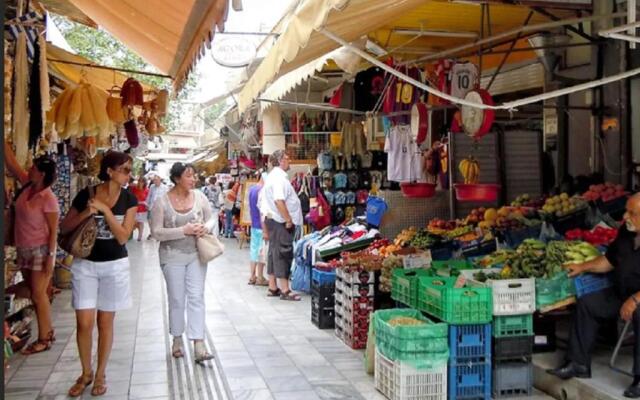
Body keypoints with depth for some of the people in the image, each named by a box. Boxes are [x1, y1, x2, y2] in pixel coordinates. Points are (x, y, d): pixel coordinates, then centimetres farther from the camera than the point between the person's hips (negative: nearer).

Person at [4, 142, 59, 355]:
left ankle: (44, 339, 6)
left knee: (38, 294, -3)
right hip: (24, 250, 8)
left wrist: (50, 256, -19)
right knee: (34, 293, 13)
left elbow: (53, 230, -17)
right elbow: (11, 163, 5)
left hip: (40, 251, -8)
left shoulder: (48, 199, -18)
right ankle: (47, 331, 24)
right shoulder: (27, 185, 2)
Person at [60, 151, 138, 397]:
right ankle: (86, 373, 21)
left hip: (115, 266, 0)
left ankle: (100, 374, 23)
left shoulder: (129, 199, -6)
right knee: (84, 323, 0)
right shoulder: (86, 194, -7)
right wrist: (85, 213, -17)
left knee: (105, 322, 8)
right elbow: (64, 228, 0)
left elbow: (123, 237, -13)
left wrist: (105, 210, -22)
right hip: (85, 264, 0)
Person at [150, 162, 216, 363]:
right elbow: (156, 232, -13)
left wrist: (205, 228, -13)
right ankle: (177, 340, 29)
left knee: (196, 297, -1)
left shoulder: (199, 196, -2)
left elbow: (211, 218, 10)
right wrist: (183, 231, -23)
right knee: (176, 300, 10)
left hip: (196, 255, 2)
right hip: (173, 257, -2)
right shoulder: (162, 202, -11)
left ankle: (198, 345, 0)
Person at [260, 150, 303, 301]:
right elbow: (279, 200, -27)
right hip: (281, 221, -10)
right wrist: (288, 220, -21)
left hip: (271, 219, 10)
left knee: (275, 252, 13)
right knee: (284, 253, -7)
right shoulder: (279, 177, -15)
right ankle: (285, 290, -4)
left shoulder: (271, 176, 17)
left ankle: (273, 287, 20)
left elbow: (263, 204, 19)